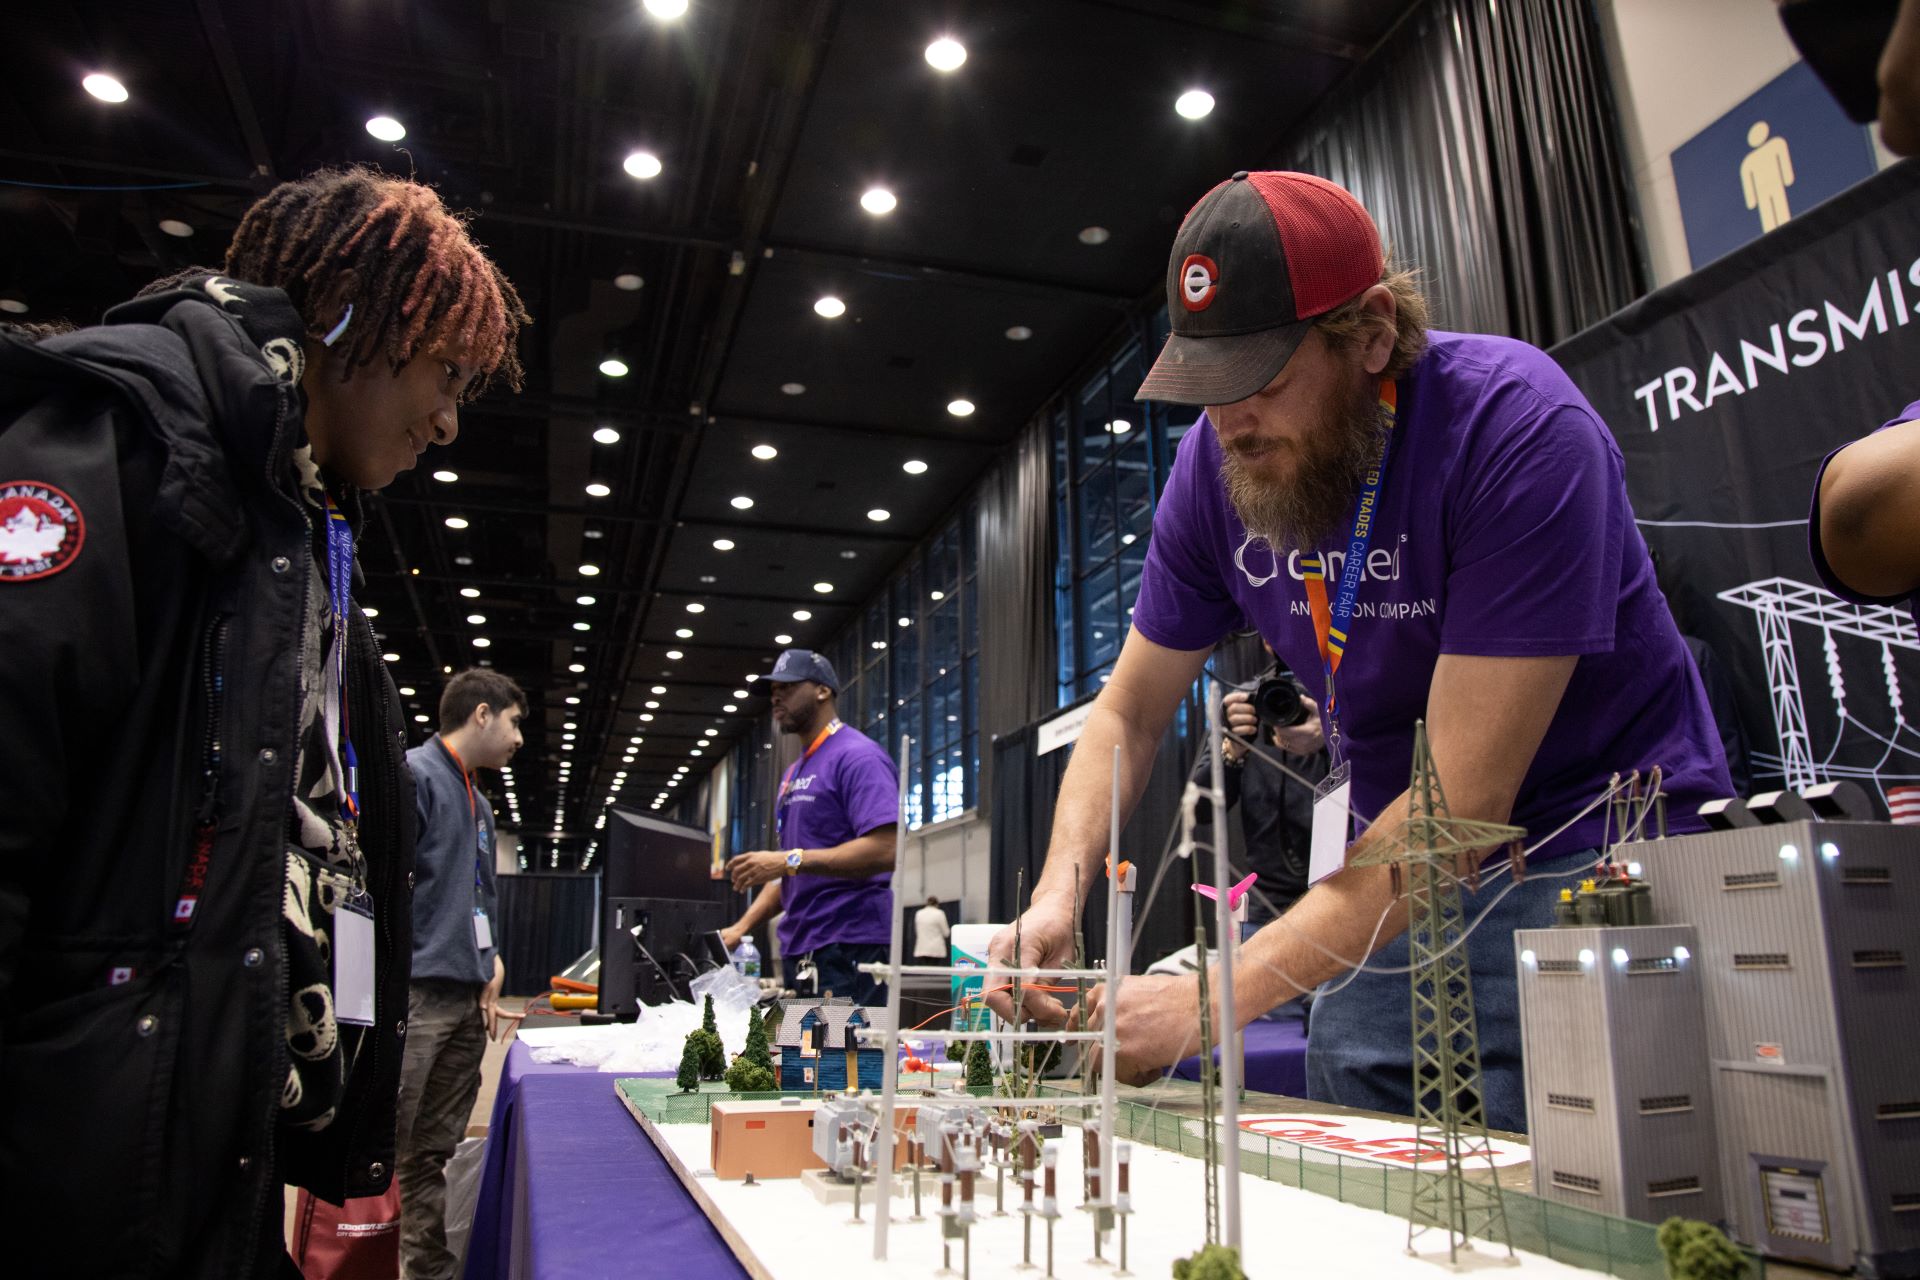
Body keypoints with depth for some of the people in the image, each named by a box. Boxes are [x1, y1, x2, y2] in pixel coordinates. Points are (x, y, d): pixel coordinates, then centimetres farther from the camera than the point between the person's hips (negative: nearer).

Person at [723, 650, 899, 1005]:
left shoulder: (858, 756, -8)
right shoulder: (794, 773, 21)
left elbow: (884, 850, -20)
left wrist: (790, 860, -23)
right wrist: (741, 927, 15)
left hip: (849, 949, -9)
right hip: (799, 949, 9)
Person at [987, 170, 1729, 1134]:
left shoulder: (1520, 429, -25)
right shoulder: (1216, 460, -8)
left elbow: (1463, 799, -29)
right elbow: (1128, 714, 0)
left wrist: (1221, 996, -32)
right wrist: (1059, 892, -17)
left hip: (1591, 846, -4)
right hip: (1398, 869, 5)